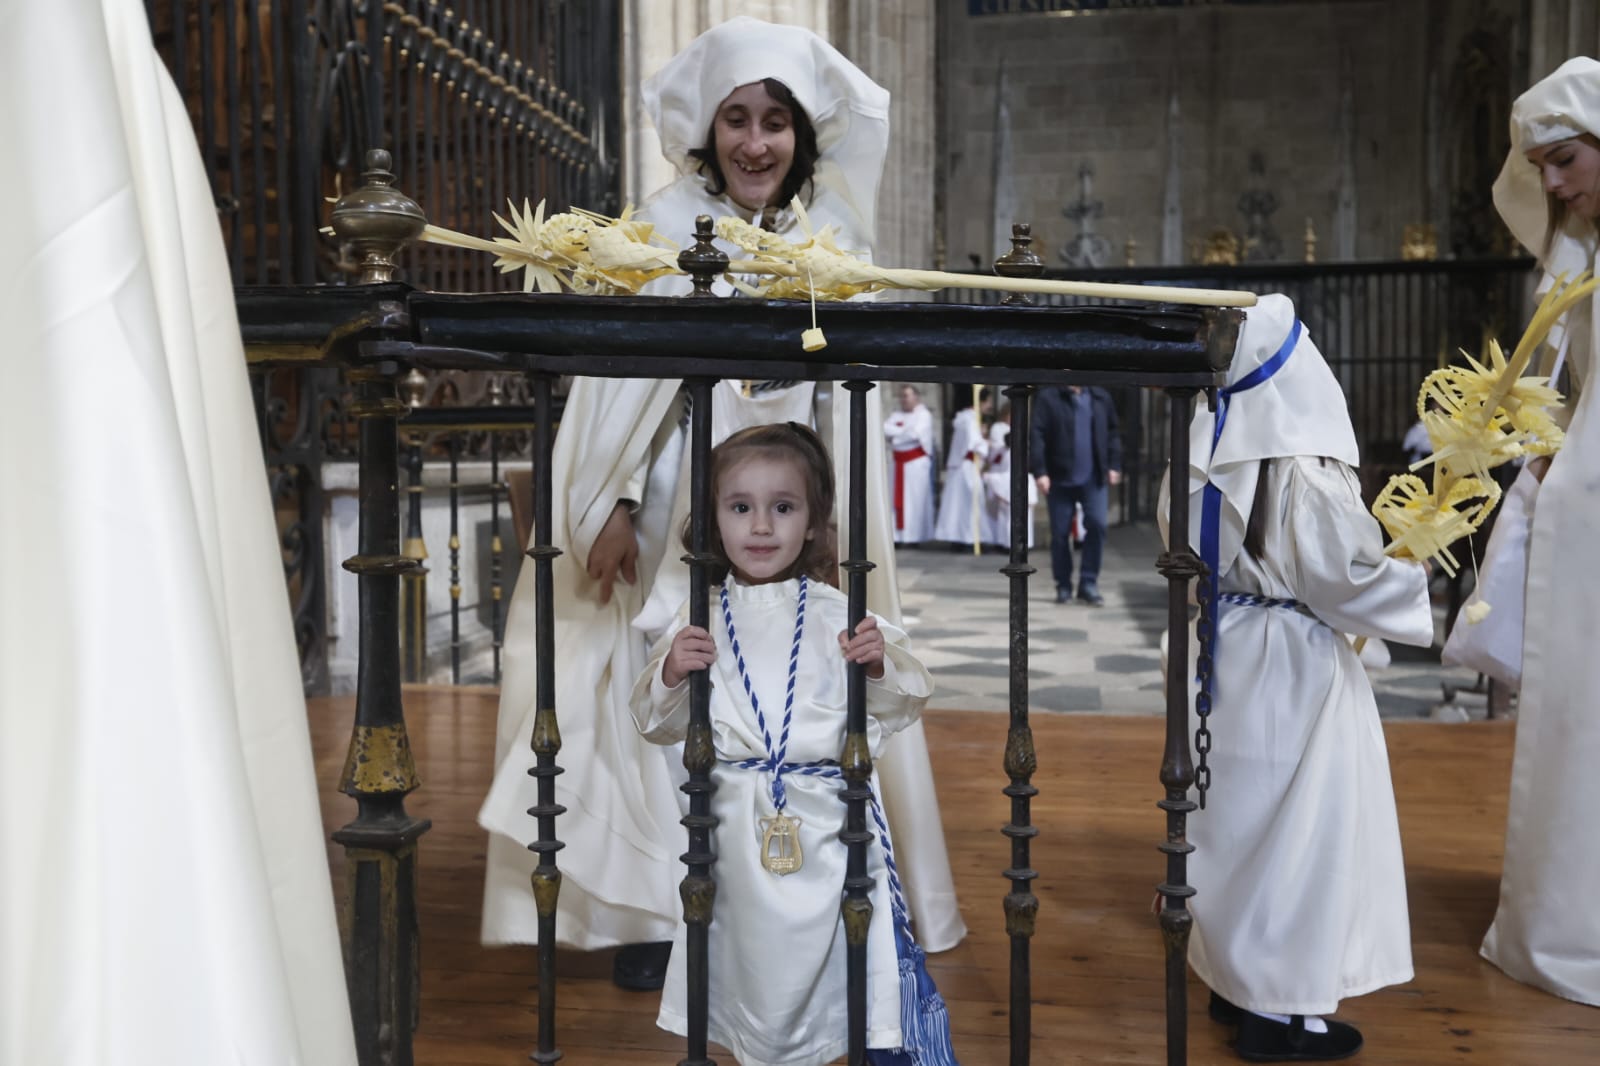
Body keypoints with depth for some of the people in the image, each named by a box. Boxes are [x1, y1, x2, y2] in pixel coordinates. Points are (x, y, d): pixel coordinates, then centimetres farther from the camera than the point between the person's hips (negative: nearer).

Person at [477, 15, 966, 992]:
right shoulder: (667, 230, -1)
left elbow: (845, 402, 9)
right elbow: (627, 376, -4)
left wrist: (840, 526, 5)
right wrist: (615, 508, -10)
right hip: (681, 512, -2)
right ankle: (654, 910, 14)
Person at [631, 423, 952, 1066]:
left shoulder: (838, 613, -1)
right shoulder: (699, 620, 3)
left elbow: (903, 705, 3)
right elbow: (657, 724, 8)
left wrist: (880, 665, -17)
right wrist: (671, 674, -10)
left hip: (826, 819, -1)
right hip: (736, 821, 2)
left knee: (824, 949, 7)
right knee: (744, 950, 12)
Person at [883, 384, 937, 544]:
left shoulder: (923, 415, -2)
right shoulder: (895, 415, 16)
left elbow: (914, 433, -18)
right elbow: (884, 431, 2)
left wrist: (893, 432, -6)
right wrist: (903, 431, -13)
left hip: (916, 463, -6)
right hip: (898, 463, 6)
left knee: (916, 499, -5)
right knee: (896, 499, 2)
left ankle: (916, 537, -1)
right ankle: (897, 536, 4)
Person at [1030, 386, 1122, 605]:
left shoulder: (1100, 397, 7)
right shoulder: (1048, 397, -3)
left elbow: (1113, 433, 13)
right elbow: (1037, 436, -8)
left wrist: (1114, 465, 7)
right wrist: (1040, 472, -13)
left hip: (1093, 478, 2)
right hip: (1060, 478, -2)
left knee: (1097, 524, -9)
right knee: (1060, 533, 4)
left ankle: (1089, 583, 3)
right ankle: (1063, 586, 18)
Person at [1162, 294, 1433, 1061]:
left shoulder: (1202, 453, 0)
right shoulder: (1305, 468, -20)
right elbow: (1349, 578, -16)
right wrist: (1429, 590, -2)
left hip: (1222, 658, 7)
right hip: (1289, 667, -7)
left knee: (1235, 815, 17)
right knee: (1291, 825, 3)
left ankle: (1231, 975, 30)